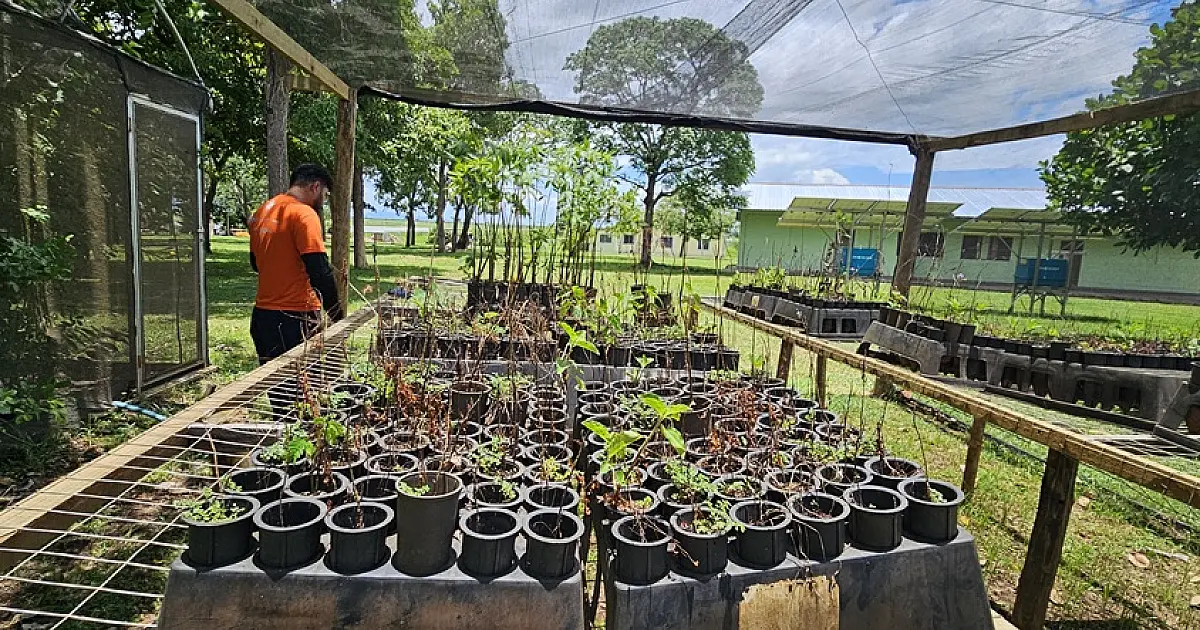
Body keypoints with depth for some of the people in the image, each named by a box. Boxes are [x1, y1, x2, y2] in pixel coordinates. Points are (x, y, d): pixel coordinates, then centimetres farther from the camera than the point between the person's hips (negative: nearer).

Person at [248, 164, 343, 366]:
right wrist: (338, 317, -16)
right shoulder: (304, 213, -14)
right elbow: (320, 271, -21)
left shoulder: (263, 210, 13)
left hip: (261, 314, 9)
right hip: (294, 318, -9)